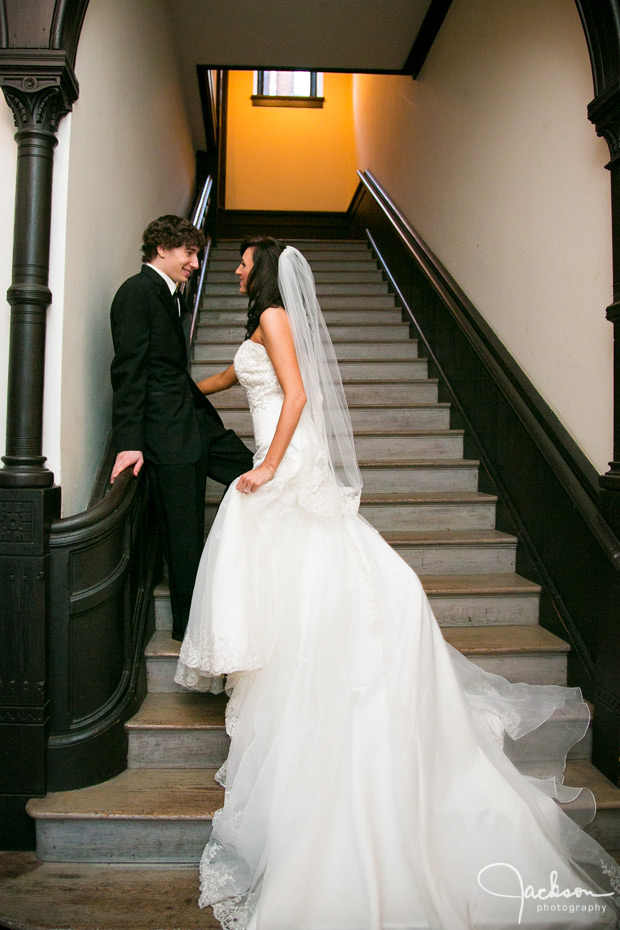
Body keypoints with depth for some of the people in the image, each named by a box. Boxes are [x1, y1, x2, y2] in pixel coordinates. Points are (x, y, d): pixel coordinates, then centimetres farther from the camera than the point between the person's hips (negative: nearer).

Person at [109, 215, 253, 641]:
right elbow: (128, 370, -17)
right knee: (184, 534, -1)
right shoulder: (138, 291, -10)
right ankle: (188, 623, 17)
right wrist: (129, 442, -21)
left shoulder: (172, 297, 17)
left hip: (196, 420, 9)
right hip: (167, 433, -9)